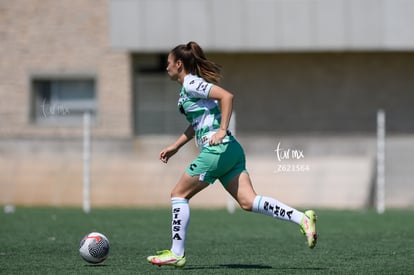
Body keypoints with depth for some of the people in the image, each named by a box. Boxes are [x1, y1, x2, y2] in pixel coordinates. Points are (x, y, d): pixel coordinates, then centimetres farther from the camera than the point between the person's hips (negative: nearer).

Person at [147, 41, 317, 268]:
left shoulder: (190, 83, -6)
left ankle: (176, 254, 3)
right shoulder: (190, 86, 23)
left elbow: (226, 96, -19)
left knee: (179, 194, 2)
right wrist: (175, 146, 34)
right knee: (248, 201, -3)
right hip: (230, 150, 9)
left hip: (217, 149, -9)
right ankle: (302, 219, -15)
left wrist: (222, 130, -23)